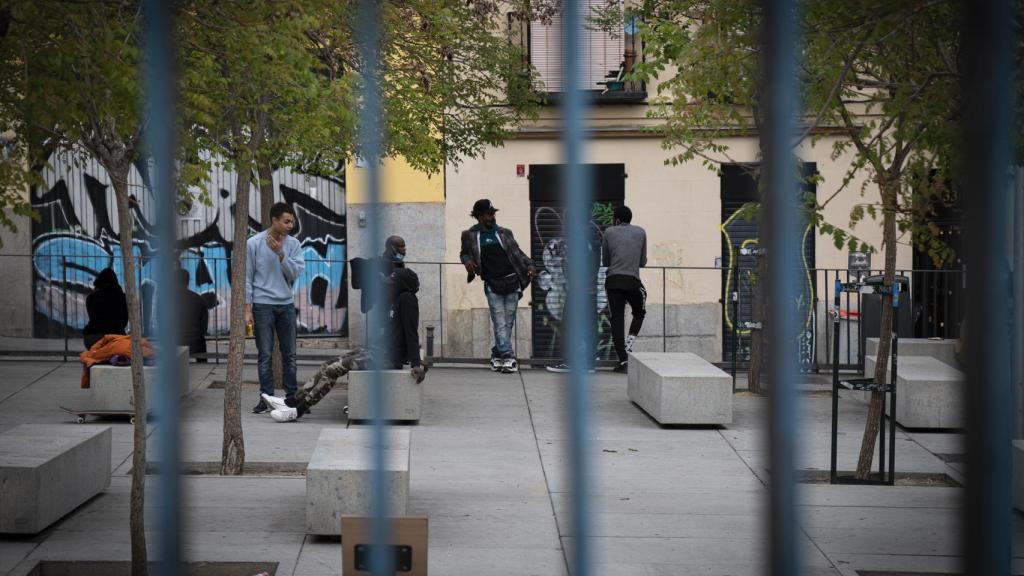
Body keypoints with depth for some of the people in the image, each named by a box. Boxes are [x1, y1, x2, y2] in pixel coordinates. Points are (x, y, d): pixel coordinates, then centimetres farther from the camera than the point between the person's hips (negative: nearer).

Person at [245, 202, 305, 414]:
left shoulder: (293, 244, 4)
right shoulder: (254, 243, -3)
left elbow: (295, 273, -5)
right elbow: (247, 278, -1)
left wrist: (281, 254, -18)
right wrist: (247, 309, -5)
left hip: (286, 304, 3)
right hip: (263, 305, -3)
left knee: (289, 354, 7)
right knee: (265, 355, 0)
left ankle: (291, 396, 14)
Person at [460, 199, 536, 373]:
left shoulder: (504, 233, 9)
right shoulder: (470, 236, 4)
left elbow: (517, 253, 13)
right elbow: (464, 253, 17)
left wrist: (529, 265, -3)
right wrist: (467, 260, -6)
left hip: (511, 282, 2)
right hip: (492, 285, -2)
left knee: (508, 322, 5)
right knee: (499, 323, -9)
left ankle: (497, 354, 18)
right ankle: (508, 358, -11)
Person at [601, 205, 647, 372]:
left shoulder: (609, 232, 9)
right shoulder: (640, 232, 11)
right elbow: (643, 262, 16)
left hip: (613, 280, 0)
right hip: (632, 280, 0)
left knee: (617, 319, 2)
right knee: (639, 313, 21)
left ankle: (623, 360, -4)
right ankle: (629, 344, -1)